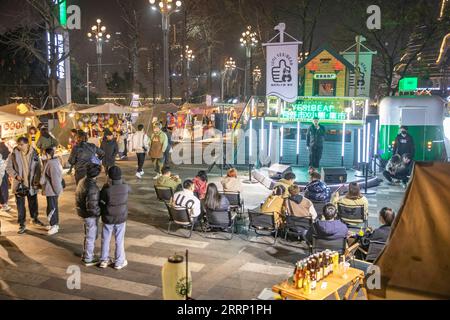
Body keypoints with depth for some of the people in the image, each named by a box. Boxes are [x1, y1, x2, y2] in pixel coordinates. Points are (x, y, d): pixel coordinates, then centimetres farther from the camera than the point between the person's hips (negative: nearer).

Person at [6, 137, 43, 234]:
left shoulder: (34, 153, -5)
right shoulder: (14, 154, -7)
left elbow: (38, 167, 1)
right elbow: (8, 167, -1)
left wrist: (37, 180, -8)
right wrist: (15, 175, -15)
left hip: (32, 184, 1)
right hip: (19, 184, -1)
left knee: (33, 203, 17)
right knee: (20, 205, 5)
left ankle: (34, 218, 39)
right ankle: (22, 225, 16)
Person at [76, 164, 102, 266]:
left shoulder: (82, 181, -4)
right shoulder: (92, 188, -32)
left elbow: (79, 198, 10)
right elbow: (92, 208, -31)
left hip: (83, 212, 9)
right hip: (91, 216, -9)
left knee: (88, 236, 27)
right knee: (91, 237, 10)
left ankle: (85, 255, 42)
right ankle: (88, 259, 26)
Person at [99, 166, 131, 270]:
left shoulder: (106, 188, -20)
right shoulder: (125, 187, -15)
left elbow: (101, 203, -11)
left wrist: (103, 214, 7)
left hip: (108, 218, -1)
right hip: (121, 218, 1)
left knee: (105, 239, 16)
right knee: (119, 240, 12)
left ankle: (104, 260, 27)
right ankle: (119, 262, 22)